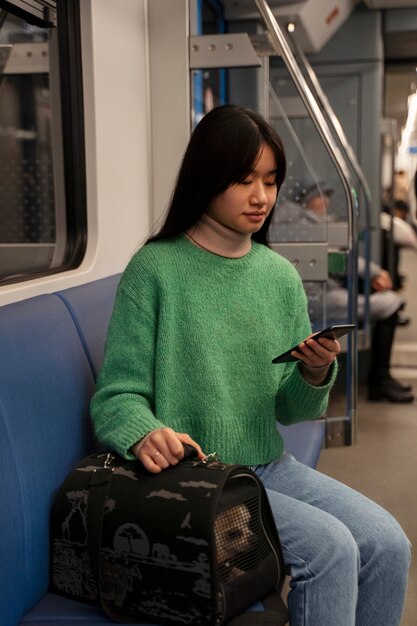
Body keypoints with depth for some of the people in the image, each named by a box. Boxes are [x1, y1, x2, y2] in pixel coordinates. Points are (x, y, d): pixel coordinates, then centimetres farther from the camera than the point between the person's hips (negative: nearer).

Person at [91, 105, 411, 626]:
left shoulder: (280, 275, 6)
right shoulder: (156, 269, -10)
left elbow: (290, 410, 10)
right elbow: (116, 395, -10)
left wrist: (316, 375, -12)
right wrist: (145, 433, -32)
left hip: (269, 466, 6)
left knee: (388, 544, -9)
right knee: (331, 548, -20)